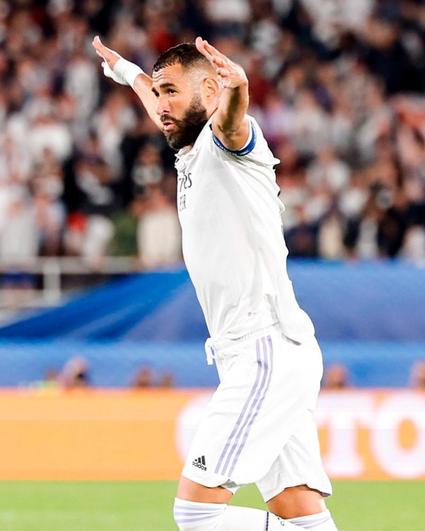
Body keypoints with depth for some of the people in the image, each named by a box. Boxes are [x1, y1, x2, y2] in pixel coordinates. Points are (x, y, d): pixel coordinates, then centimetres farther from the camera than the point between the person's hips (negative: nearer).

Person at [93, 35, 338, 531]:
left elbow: (230, 121, -31)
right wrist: (127, 73, 62)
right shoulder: (191, 155, 22)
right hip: (246, 359, 9)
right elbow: (162, 113, 45)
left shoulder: (226, 141, -5)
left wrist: (236, 90, -53)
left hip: (269, 353, -9)